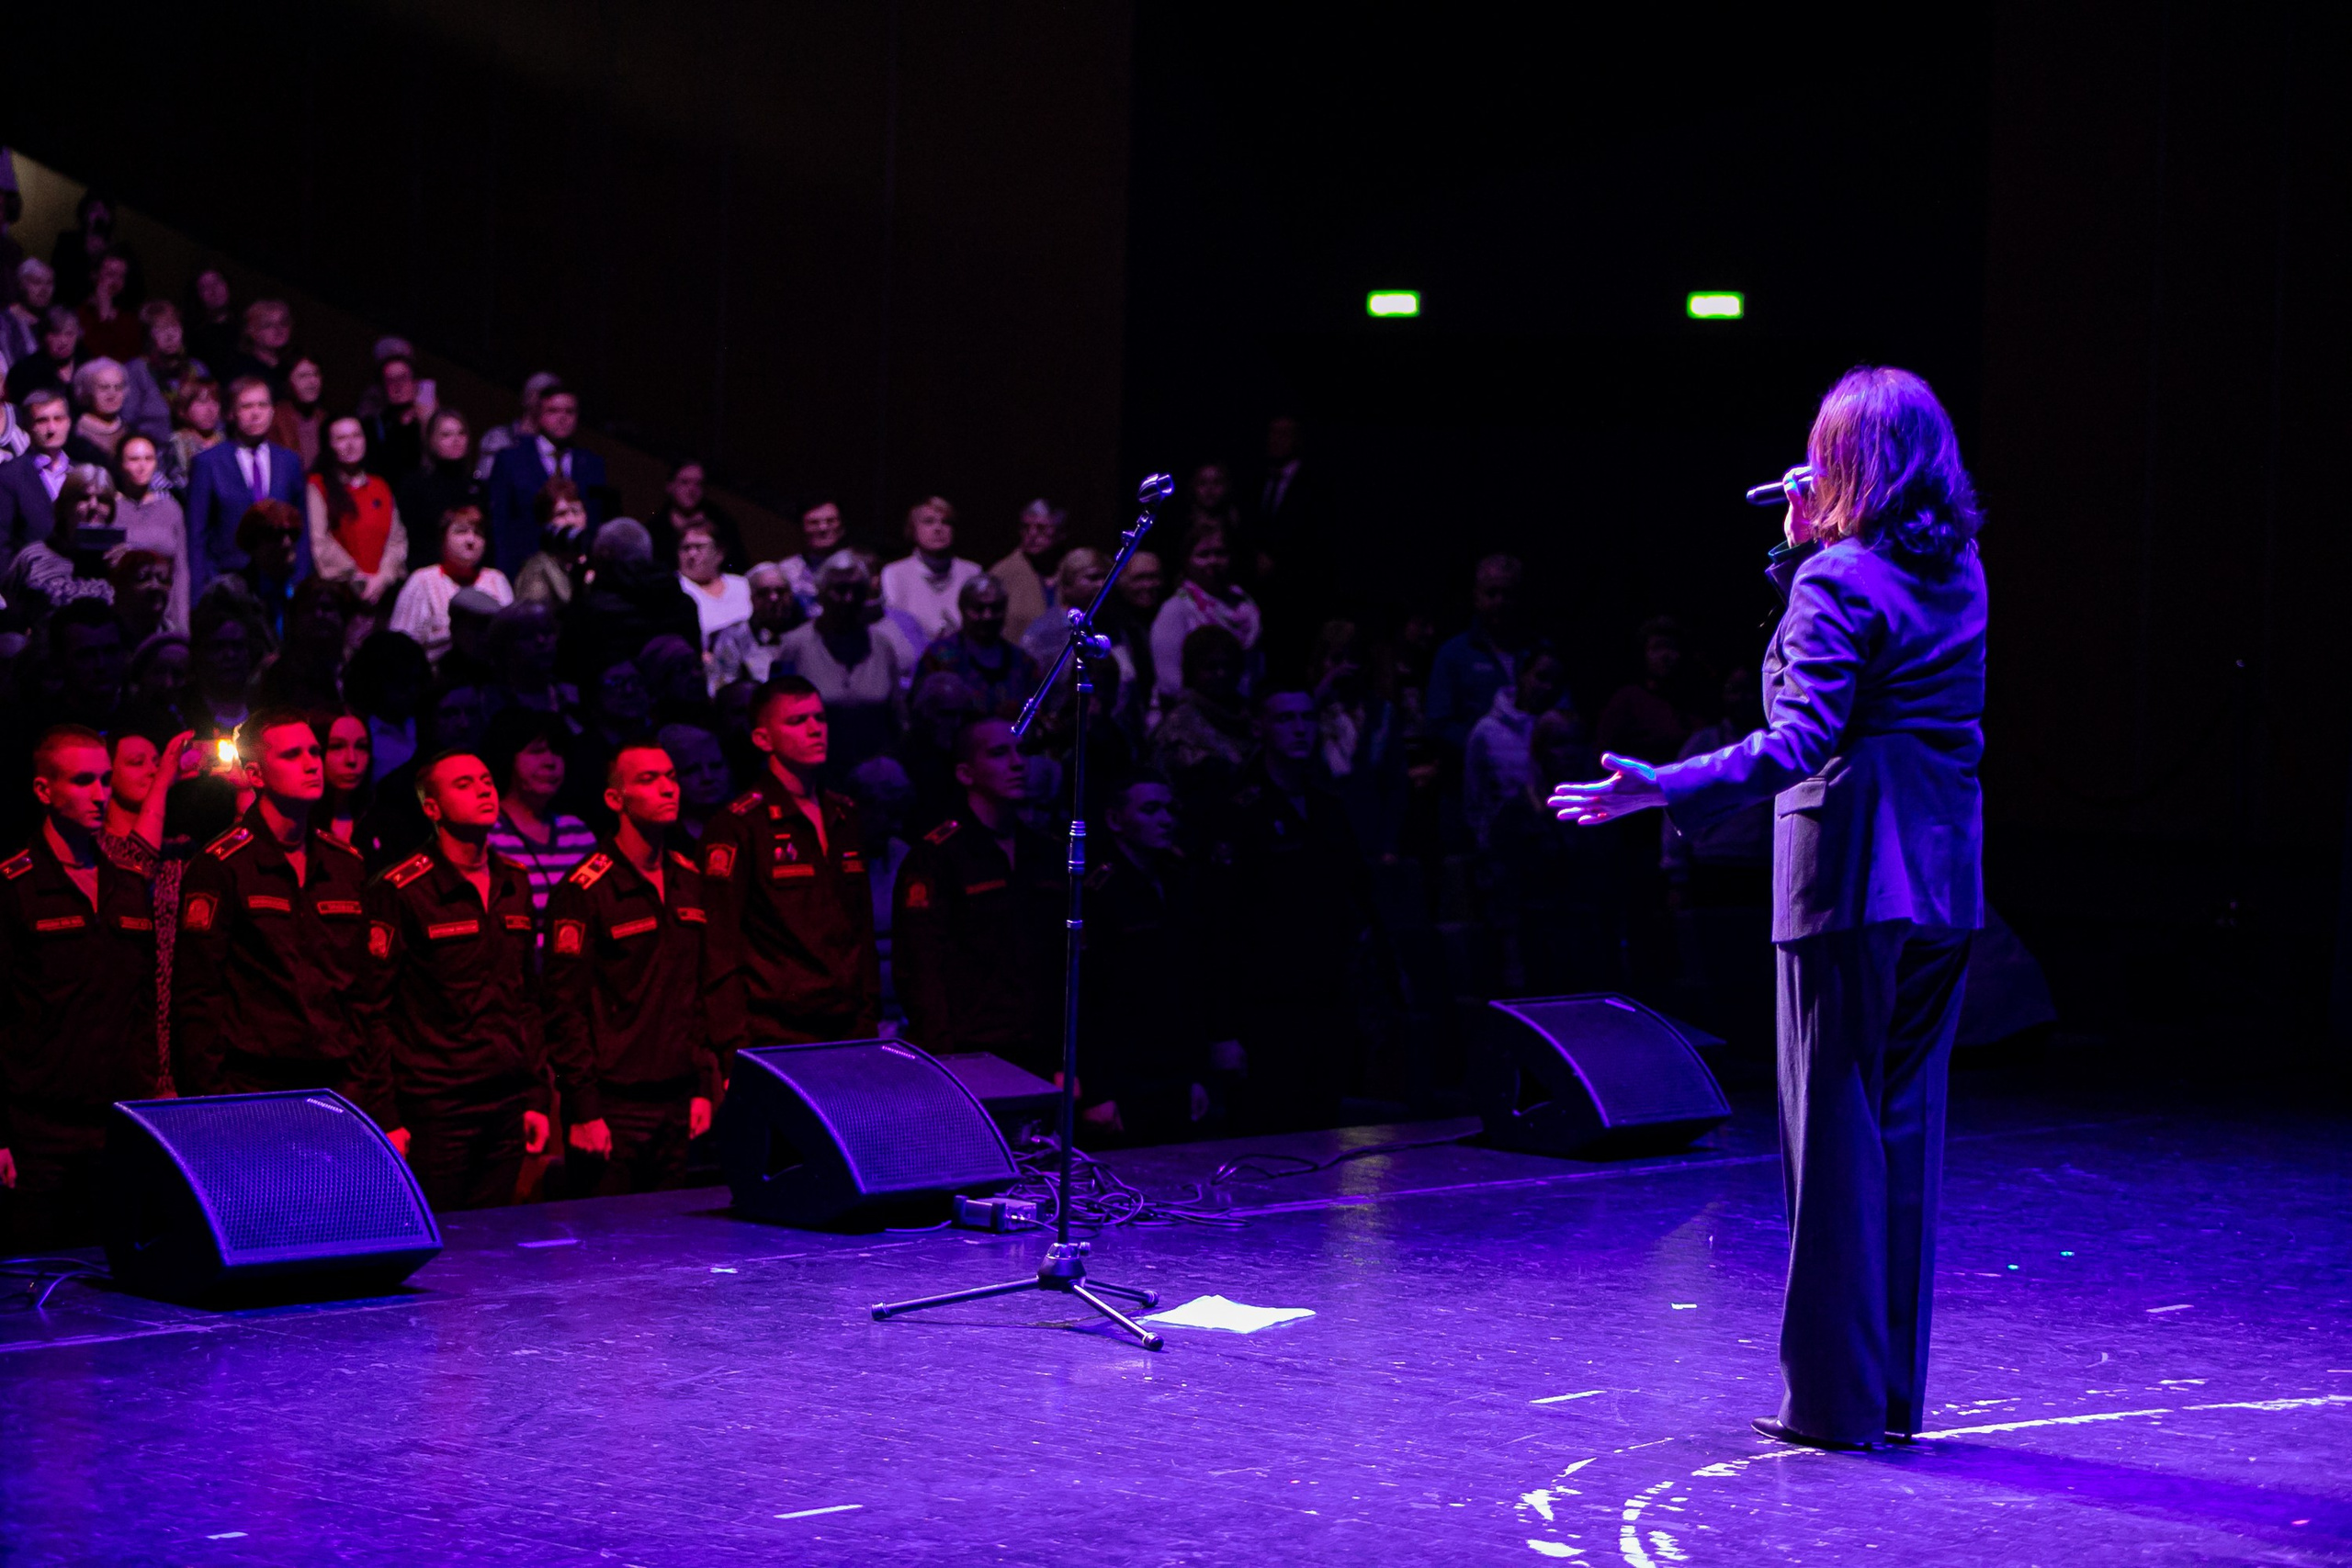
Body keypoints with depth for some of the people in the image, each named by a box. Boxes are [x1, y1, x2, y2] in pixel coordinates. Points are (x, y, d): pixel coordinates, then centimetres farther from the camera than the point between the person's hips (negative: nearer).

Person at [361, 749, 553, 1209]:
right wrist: (387, 1118, -12)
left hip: (507, 1106, 6)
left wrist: (536, 1095, 15)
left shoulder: (514, 885, 14)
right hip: (436, 1111, -6)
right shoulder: (400, 891, -6)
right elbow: (373, 1010, -8)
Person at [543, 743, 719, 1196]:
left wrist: (704, 1087, 13)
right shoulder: (584, 891, -8)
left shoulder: (690, 881, 12)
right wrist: (584, 1111, -13)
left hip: (675, 1106, 6)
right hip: (613, 1107, -6)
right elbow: (565, 1009, -10)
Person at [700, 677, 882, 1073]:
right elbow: (721, 948, -9)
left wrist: (869, 1021, 14)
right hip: (776, 1039, -6)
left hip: (847, 1036, 6)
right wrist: (734, 1051, -15)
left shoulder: (845, 817, 16)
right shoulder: (738, 825, -5)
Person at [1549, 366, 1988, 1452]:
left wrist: (1659, 790, -30)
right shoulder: (1959, 575, 11)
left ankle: (1836, 1394, 1)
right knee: (1906, 1129, 12)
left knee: (1834, 1131, -1)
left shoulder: (1837, 581, -12)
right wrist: (1805, 550, 19)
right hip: (1942, 883, 7)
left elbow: (1801, 739, -22)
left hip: (1848, 881, -7)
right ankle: (1897, 1392, 16)